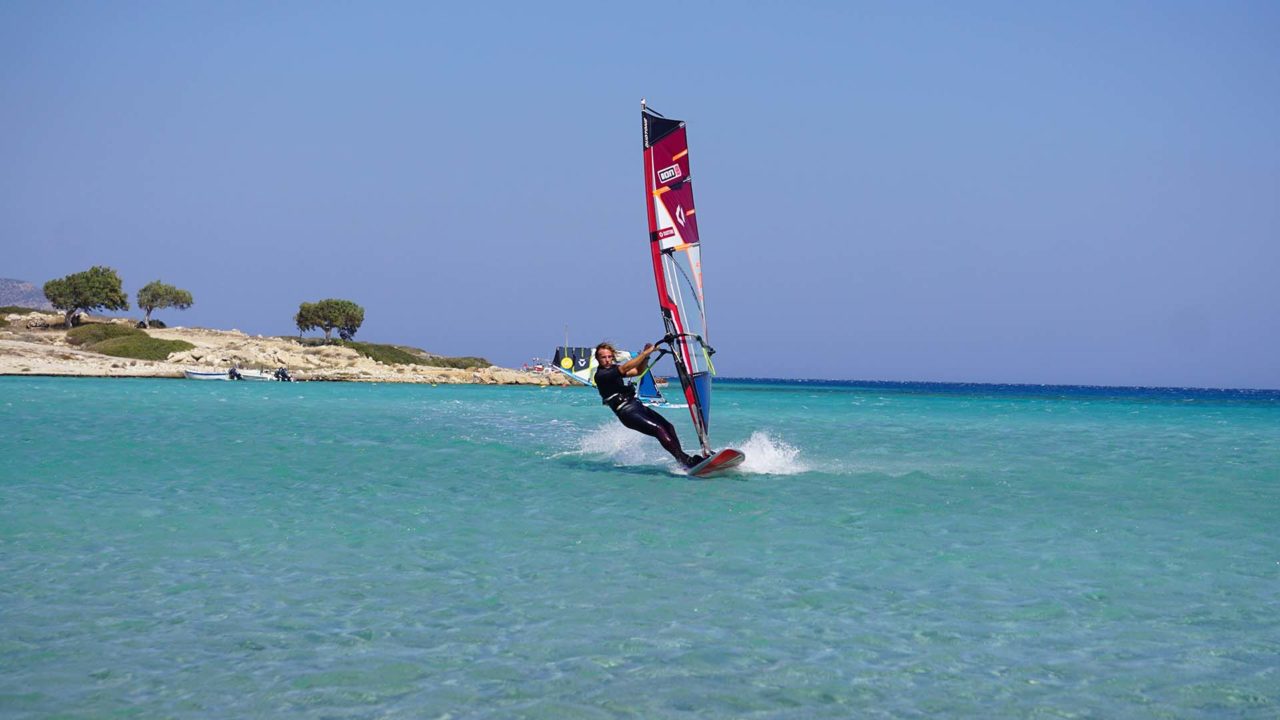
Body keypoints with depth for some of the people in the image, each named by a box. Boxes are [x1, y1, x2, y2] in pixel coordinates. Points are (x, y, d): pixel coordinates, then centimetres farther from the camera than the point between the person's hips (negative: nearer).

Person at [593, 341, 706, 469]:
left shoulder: (614, 369, 19)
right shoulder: (601, 375, -9)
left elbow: (638, 371, 20)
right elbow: (625, 369, -21)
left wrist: (646, 355, 3)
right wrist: (646, 352, -22)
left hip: (637, 405, 9)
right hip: (626, 412, -9)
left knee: (668, 427, -7)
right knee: (658, 429, -23)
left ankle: (682, 459, -11)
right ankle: (685, 461, -29)